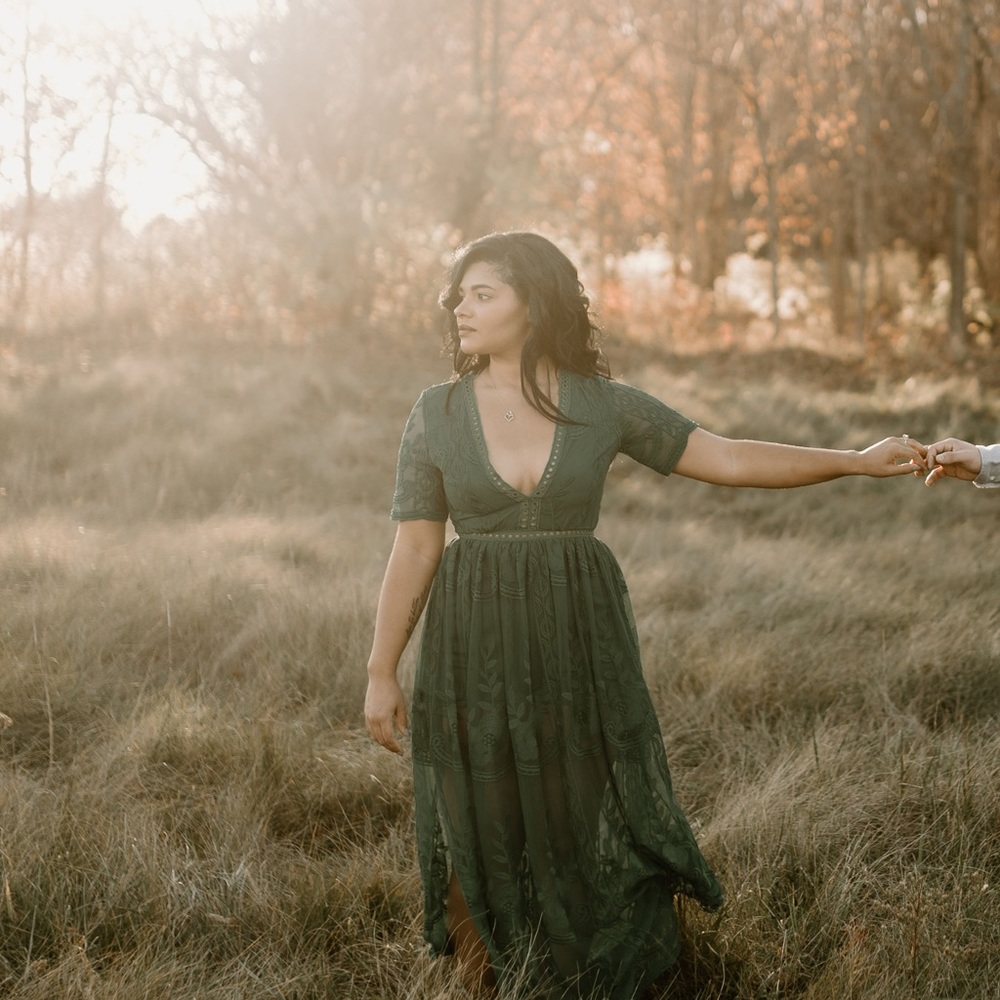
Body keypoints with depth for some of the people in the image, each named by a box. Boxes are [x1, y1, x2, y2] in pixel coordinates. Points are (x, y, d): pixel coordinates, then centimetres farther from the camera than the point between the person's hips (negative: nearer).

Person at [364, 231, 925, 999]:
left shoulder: (604, 406, -1)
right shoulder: (437, 413, -2)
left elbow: (731, 460, -1)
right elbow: (414, 550, 0)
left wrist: (860, 461, -7)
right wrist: (380, 672, -3)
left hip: (579, 643, 0)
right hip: (476, 648, 0)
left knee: (595, 827, 5)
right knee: (483, 836, 7)